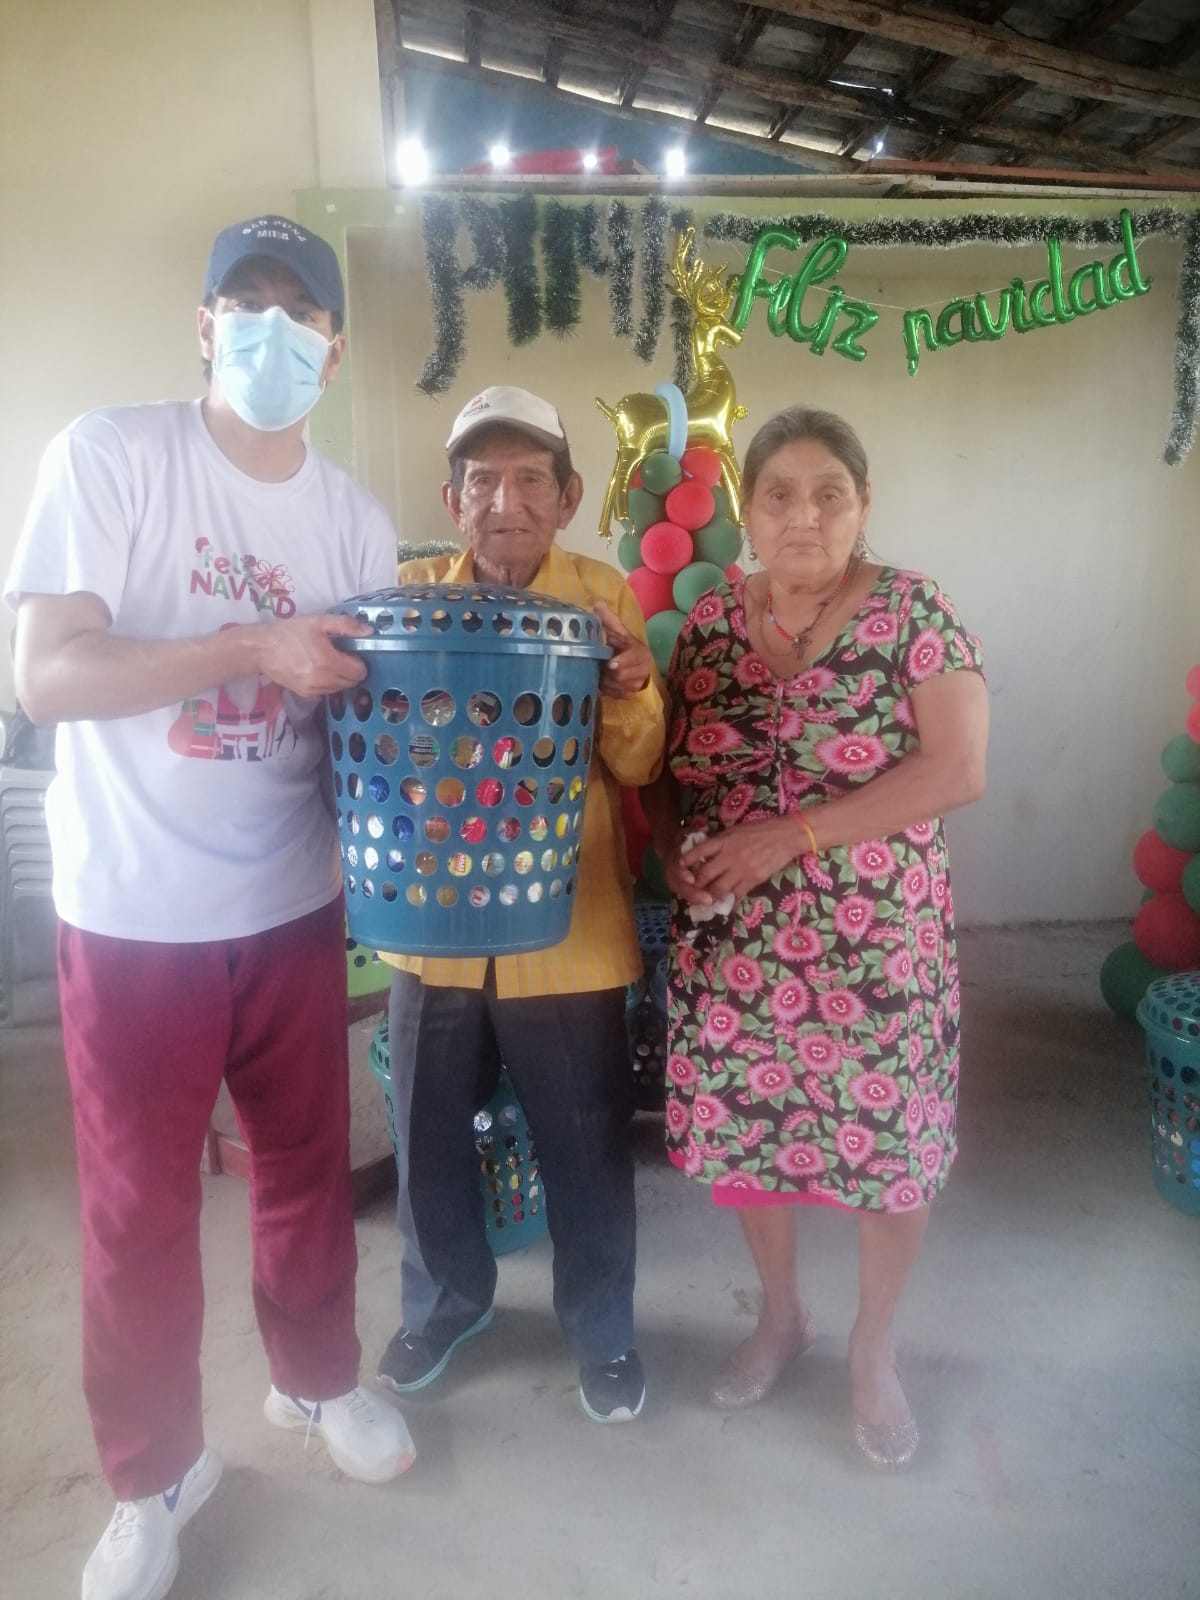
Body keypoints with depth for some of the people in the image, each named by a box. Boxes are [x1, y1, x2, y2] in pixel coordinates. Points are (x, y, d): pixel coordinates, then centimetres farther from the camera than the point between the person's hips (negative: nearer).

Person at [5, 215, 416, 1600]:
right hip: (134, 912, -3)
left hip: (294, 904, 4)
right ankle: (154, 1473, 35)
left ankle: (317, 1379, 44)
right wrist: (256, 650, -24)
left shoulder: (352, 514, 5)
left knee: (308, 1163, 18)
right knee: (139, 1208, 11)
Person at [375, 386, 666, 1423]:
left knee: (587, 1152, 13)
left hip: (567, 933, -2)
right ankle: (446, 1301, 46)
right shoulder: (409, 593, 1)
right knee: (430, 1142, 18)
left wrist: (631, 694, -24)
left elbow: (638, 766, -4)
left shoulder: (606, 597, -3)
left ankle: (603, 1330, 39)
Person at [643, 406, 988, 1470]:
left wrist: (789, 833, -22)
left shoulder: (913, 611, -7)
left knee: (888, 1145, 9)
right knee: (745, 1133, 15)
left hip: (876, 950, -3)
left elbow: (958, 770, -17)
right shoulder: (710, 621, 3)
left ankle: (874, 1350, 38)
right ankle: (782, 1314, 44)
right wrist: (674, 844, -12)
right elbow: (659, 761, 9)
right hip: (734, 948, 3)